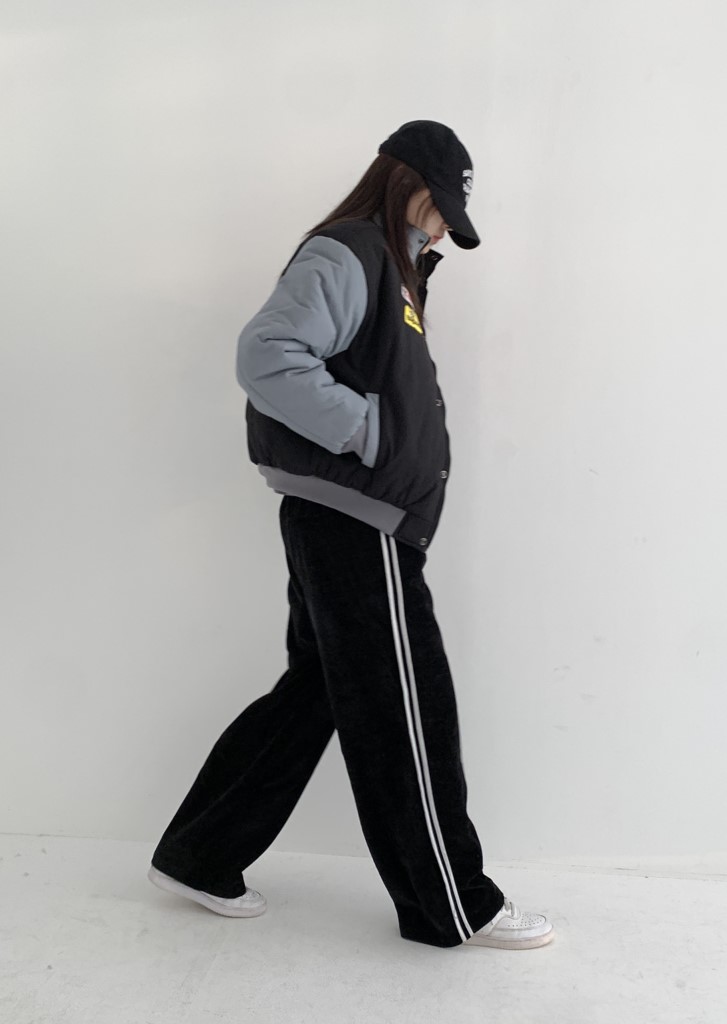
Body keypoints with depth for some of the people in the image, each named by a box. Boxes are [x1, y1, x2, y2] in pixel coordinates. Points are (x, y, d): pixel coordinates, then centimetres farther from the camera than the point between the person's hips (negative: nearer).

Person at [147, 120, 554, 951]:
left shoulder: (386, 268, 21)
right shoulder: (344, 256, -11)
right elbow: (266, 357, -24)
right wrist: (371, 429, -19)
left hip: (345, 527, 10)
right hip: (353, 523, -10)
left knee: (314, 693, 15)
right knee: (408, 715, 0)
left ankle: (198, 857, 28)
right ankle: (454, 907, 17)